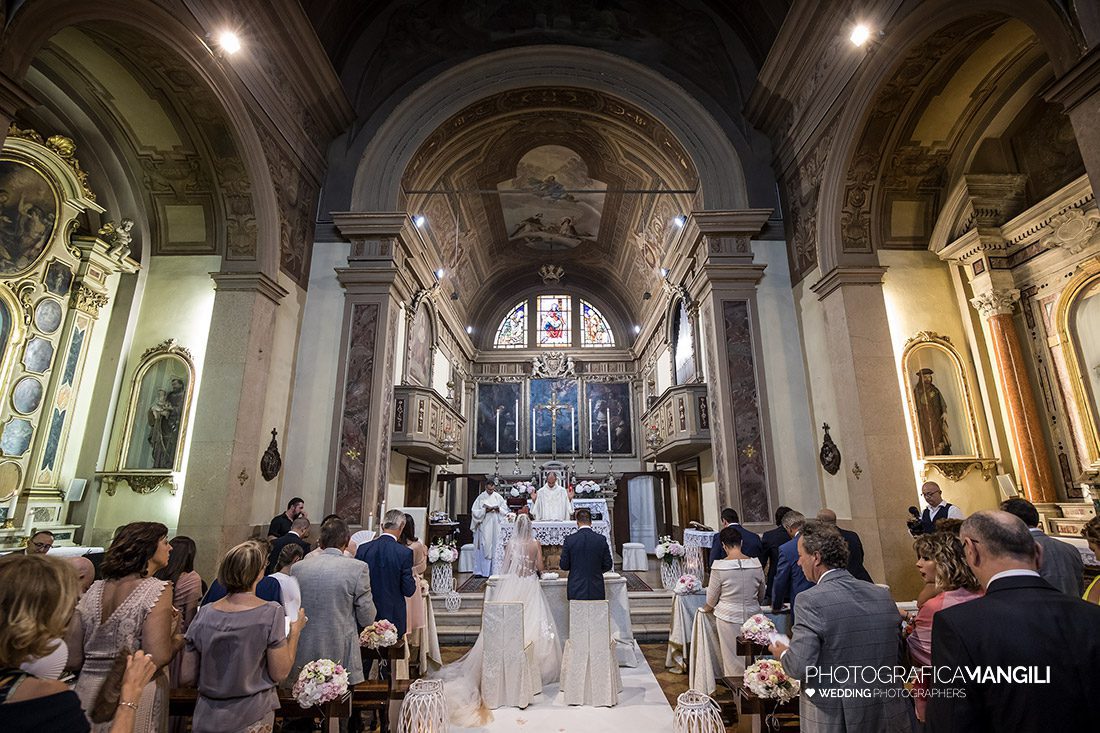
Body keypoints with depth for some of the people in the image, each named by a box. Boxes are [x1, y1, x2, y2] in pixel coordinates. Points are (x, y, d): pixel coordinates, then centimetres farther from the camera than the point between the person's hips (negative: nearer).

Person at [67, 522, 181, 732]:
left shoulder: (94, 590, 3)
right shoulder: (158, 589, -15)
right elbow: (157, 658, -22)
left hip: (89, 692, 6)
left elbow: (72, 660, 3)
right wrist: (179, 638, -2)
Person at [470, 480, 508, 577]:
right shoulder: (480, 497, 0)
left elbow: (505, 510, 8)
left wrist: (498, 509, -11)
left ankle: (493, 571, 8)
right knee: (483, 547, -4)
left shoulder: (498, 497, 6)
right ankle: (480, 571, 2)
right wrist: (485, 510, -16)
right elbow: (474, 511, -3)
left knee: (494, 547, 2)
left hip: (495, 527, 2)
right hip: (483, 527, -2)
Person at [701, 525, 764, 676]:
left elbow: (711, 598, -3)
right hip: (752, 617, 3)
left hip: (729, 617, -3)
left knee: (732, 659, 11)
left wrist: (707, 608, 18)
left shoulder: (719, 566, -15)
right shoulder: (756, 564, -6)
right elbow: (761, 596, 10)